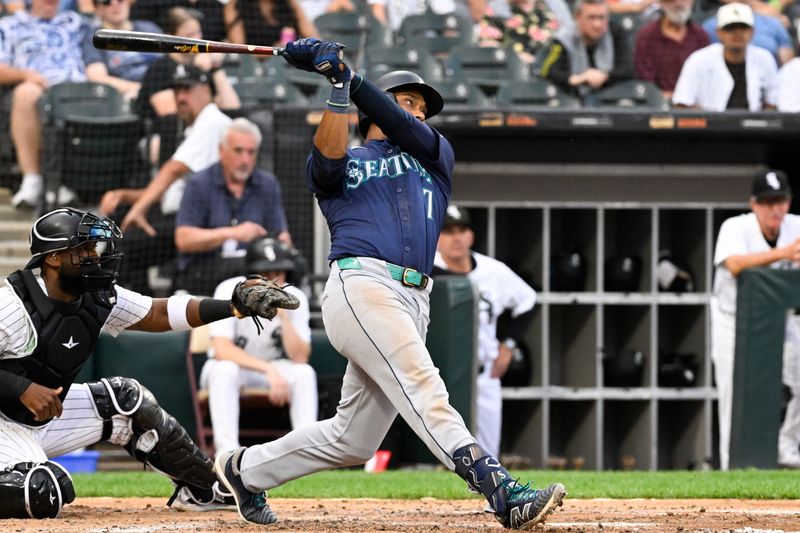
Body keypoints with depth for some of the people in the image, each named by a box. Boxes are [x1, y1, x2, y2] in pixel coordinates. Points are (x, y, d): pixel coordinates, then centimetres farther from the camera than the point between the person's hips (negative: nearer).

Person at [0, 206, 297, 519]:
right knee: (42, 493, -33)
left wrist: (234, 307, -10)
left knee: (126, 399, 9)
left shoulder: (99, 299, -3)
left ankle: (200, 489, 23)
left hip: (45, 418, 8)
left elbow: (160, 314, 0)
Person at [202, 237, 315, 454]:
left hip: (273, 369, 3)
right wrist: (269, 369, -39)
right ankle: (227, 450, -40)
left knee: (305, 373, -27)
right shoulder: (230, 291, -21)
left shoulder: (295, 299, -12)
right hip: (234, 365, -2)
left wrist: (284, 317, -31)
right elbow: (221, 349, -30)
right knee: (225, 370, -36)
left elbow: (300, 358, -19)